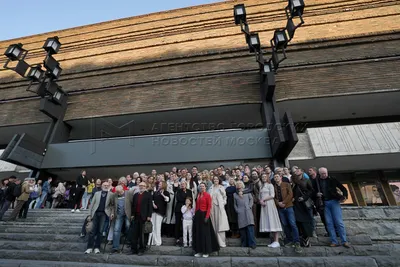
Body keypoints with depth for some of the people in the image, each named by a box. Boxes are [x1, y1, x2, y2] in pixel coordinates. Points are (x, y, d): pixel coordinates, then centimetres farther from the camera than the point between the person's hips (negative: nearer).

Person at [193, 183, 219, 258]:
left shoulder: (207, 195, -8)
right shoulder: (198, 195, 10)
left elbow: (209, 207, -12)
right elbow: (196, 206, 12)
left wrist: (207, 216, -19)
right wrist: (195, 214, 7)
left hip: (204, 215, -6)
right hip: (198, 215, 6)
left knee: (205, 233, 2)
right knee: (198, 233, 11)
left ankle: (206, 251, 15)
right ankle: (199, 251, 23)